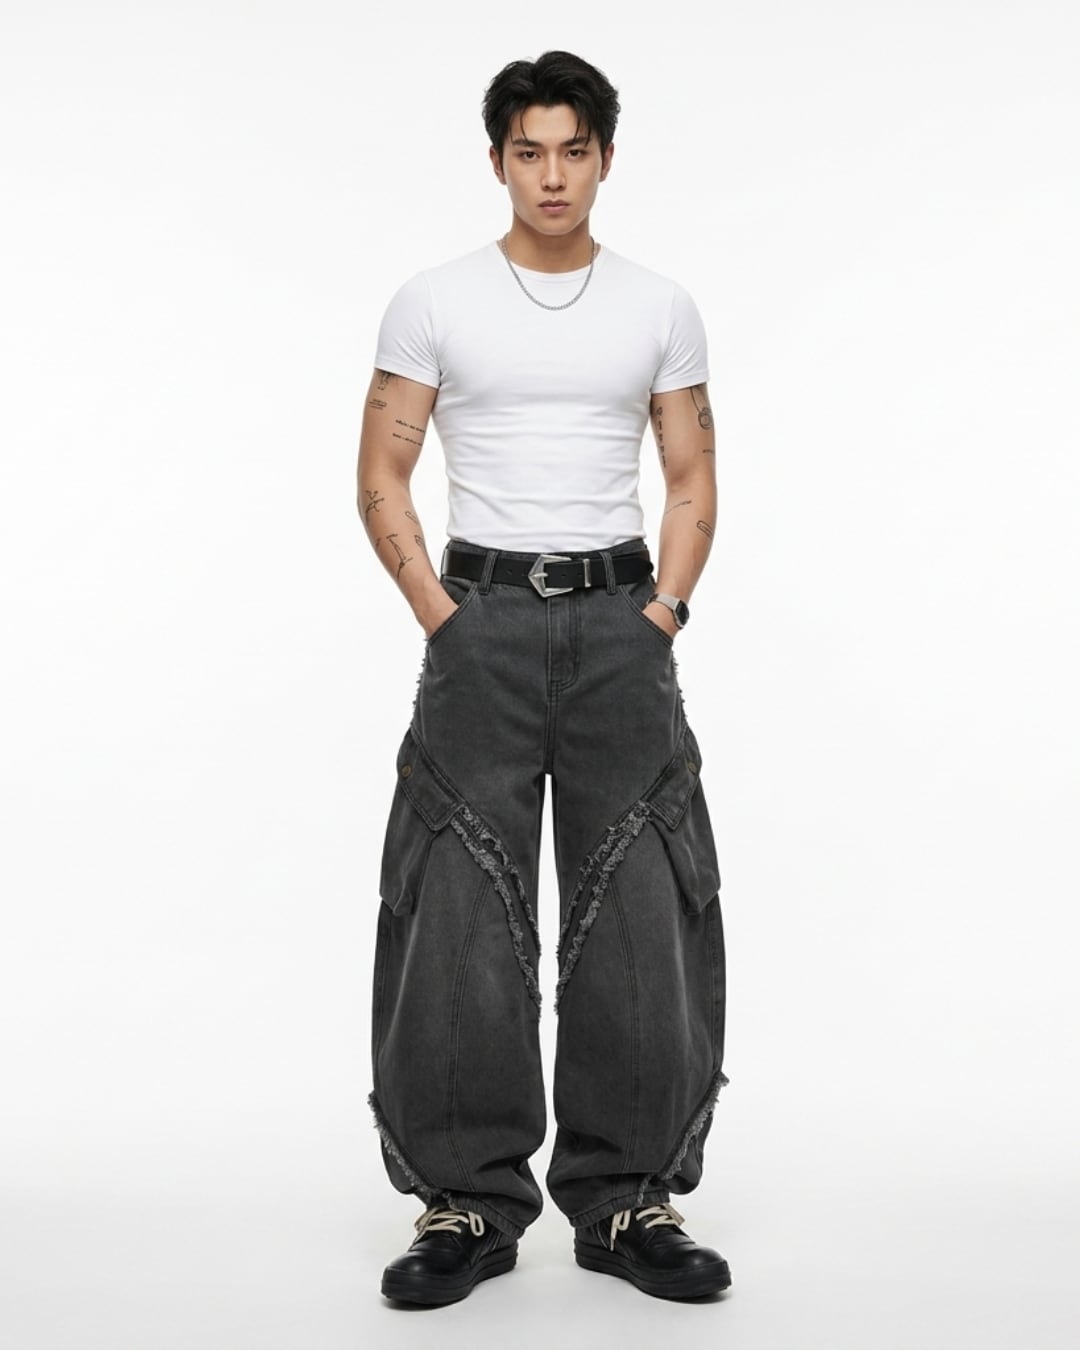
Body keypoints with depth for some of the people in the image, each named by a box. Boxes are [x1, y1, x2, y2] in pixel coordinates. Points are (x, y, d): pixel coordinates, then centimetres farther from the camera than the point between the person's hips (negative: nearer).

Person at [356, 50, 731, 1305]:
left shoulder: (662, 309, 7)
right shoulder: (433, 303, 1)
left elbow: (693, 483, 9)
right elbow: (381, 477, 1)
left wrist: (661, 614, -3)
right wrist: (444, 620, -7)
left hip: (620, 621, 2)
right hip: (482, 618, -1)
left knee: (640, 914, 2)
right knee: (461, 917, -2)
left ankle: (630, 1201, 14)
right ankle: (468, 1203, 10)